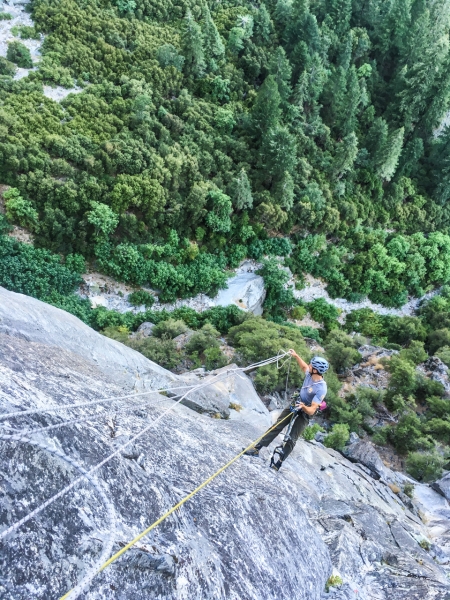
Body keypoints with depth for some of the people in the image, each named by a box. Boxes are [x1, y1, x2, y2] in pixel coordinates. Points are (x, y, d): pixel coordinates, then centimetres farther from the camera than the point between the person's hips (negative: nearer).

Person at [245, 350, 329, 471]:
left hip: (305, 412, -7)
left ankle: (276, 463, -3)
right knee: (277, 426, 7)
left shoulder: (321, 389, -31)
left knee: (291, 439, -9)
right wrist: (296, 356, 12)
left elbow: (312, 411, -31)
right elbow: (304, 366, 16)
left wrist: (303, 407, -50)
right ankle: (257, 448, 11)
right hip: (296, 403, 7)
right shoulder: (310, 373, -12)